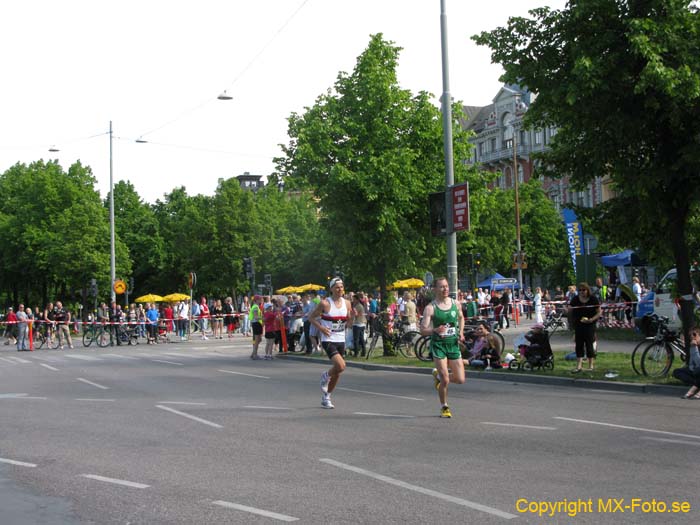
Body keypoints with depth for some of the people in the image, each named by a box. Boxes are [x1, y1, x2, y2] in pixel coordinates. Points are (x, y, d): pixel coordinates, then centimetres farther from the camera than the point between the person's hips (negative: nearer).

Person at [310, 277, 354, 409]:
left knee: (337, 372, 10)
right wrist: (321, 328, -16)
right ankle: (326, 376, 9)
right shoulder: (325, 303, -9)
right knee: (341, 366, -24)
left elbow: (350, 323, 11)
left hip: (341, 340, 6)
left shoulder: (347, 303, 5)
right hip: (328, 340, -6)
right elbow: (311, 317, -2)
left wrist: (353, 314, -9)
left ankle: (326, 398, 27)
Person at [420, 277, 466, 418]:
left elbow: (461, 318, 24)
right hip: (438, 344, -4)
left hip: (454, 344, 4)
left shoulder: (455, 303, 3)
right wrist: (435, 330, -33)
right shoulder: (430, 308, -11)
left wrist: (461, 332, 7)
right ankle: (444, 407, 16)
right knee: (445, 381, -9)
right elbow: (423, 330, -14)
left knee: (460, 380, 2)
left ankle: (438, 375, 31)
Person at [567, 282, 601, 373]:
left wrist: (592, 319, -17)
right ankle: (578, 366, 2)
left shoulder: (593, 299, -4)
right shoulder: (575, 299, 4)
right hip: (578, 325, 3)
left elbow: (599, 312, -3)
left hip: (590, 325, -3)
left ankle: (591, 365, 11)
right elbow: (570, 310, 8)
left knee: (589, 344, 0)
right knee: (579, 345, 1)